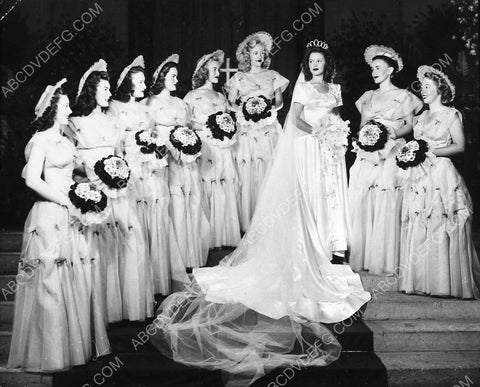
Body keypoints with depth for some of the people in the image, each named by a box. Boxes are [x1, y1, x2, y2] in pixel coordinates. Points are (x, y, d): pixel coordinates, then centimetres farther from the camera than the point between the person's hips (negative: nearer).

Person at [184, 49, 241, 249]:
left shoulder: (221, 96, 18)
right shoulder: (193, 96, 2)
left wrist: (230, 125, 2)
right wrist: (205, 127, -15)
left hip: (223, 148, 5)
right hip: (205, 148, -5)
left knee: (227, 191, 2)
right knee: (209, 192, -8)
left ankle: (226, 237, 9)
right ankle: (211, 238, 0)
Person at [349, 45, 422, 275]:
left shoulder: (402, 96, 5)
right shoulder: (368, 96, 18)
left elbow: (410, 126, 3)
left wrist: (392, 133, -14)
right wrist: (361, 135, -2)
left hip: (390, 155, -4)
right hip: (367, 155, 4)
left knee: (386, 208, -6)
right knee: (360, 204, -2)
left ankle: (383, 261, 1)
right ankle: (360, 257, 6)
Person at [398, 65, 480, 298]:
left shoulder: (451, 114, 2)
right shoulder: (421, 117, 18)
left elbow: (460, 146, -6)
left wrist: (432, 151, -14)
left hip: (441, 176, -6)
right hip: (419, 178, 6)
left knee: (442, 230, -7)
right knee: (418, 229, 2)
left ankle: (448, 283, 1)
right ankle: (421, 282, 7)